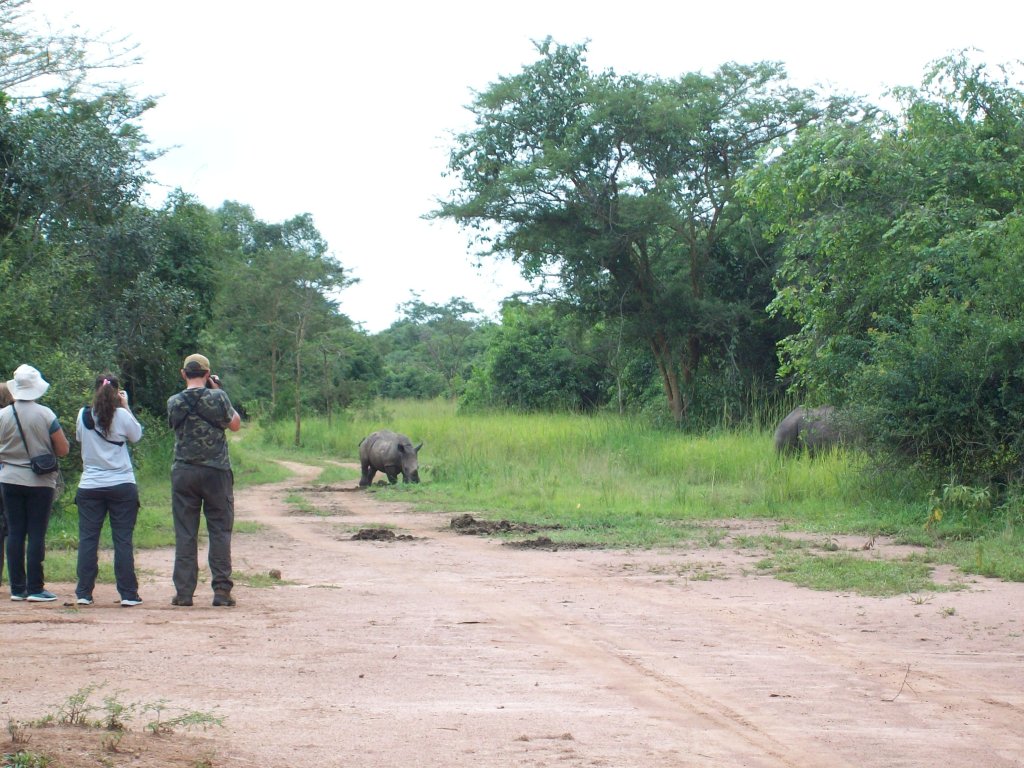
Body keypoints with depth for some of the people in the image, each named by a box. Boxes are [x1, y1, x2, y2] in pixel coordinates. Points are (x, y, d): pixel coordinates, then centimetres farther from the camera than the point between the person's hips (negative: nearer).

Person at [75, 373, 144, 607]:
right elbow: (137, 436, 8)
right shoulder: (122, 416, -8)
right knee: (123, 540, 2)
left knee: (87, 540, 6)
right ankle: (128, 594, 3)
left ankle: (84, 593, 5)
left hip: (89, 487, 2)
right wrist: (126, 407, 11)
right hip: (122, 486, -2)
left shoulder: (84, 415, -1)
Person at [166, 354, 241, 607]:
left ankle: (183, 591, 3)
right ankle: (221, 590, 1)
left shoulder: (174, 402, -1)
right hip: (216, 472, -2)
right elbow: (235, 424, 7)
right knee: (220, 531, 4)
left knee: (185, 534, 5)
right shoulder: (217, 397, -7)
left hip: (184, 473, 2)